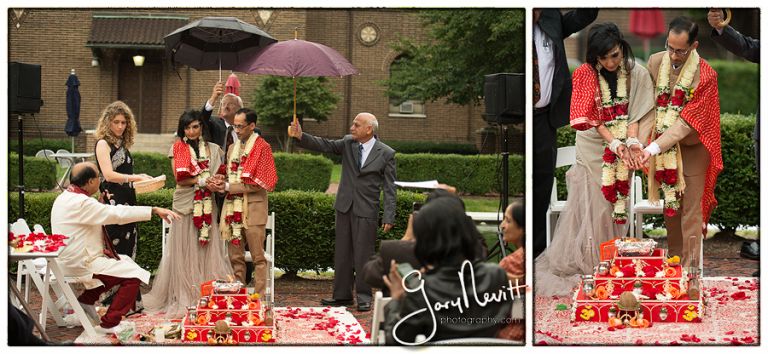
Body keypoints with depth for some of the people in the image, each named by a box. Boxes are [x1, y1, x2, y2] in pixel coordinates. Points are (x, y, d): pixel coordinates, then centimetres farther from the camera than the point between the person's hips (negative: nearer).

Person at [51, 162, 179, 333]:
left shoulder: (66, 197, 10)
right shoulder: (81, 203, -23)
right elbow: (118, 213, -26)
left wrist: (102, 205, 8)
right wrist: (154, 210, -25)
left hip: (70, 260, 11)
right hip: (81, 265, -11)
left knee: (125, 261, 22)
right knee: (134, 274, -10)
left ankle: (86, 300, 21)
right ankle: (109, 324, -3)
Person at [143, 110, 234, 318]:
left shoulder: (213, 149, 11)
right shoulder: (177, 149, 4)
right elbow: (179, 179, -5)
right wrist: (203, 180, -14)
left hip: (207, 204, 2)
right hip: (185, 203, -2)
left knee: (208, 249, 0)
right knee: (185, 251, -1)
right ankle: (184, 297, 3)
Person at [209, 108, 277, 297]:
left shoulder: (262, 147, -4)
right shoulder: (233, 148, 18)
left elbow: (257, 184, -11)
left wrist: (228, 187, -13)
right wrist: (220, 180, -2)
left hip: (253, 207, -6)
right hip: (232, 208, 6)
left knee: (258, 257, -4)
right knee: (235, 257, 8)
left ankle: (259, 297, -1)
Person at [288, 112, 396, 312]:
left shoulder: (386, 153, -6)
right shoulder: (348, 143, 5)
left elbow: (389, 187, -5)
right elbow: (324, 145, -3)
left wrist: (388, 217, -10)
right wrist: (300, 137, -19)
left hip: (366, 211, -5)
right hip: (344, 207, 5)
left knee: (363, 255, -2)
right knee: (342, 253, 10)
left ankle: (364, 297, 9)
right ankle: (342, 295, 19)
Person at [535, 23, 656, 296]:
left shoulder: (636, 74, -8)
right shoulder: (586, 74, -11)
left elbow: (633, 114, -7)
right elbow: (591, 118, -12)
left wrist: (631, 144, -24)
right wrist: (615, 144, -24)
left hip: (621, 149, 1)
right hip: (594, 148, -1)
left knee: (616, 205, 5)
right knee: (592, 207, -3)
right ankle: (586, 264, 6)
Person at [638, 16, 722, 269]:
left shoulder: (705, 76, -20)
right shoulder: (655, 62, -7)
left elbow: (686, 122, -23)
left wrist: (653, 148, -30)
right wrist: (639, 141, -22)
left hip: (692, 147, -4)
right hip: (663, 146, 4)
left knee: (691, 210, -2)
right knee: (669, 206, 14)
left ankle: (690, 267, 3)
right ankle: (674, 260, 27)